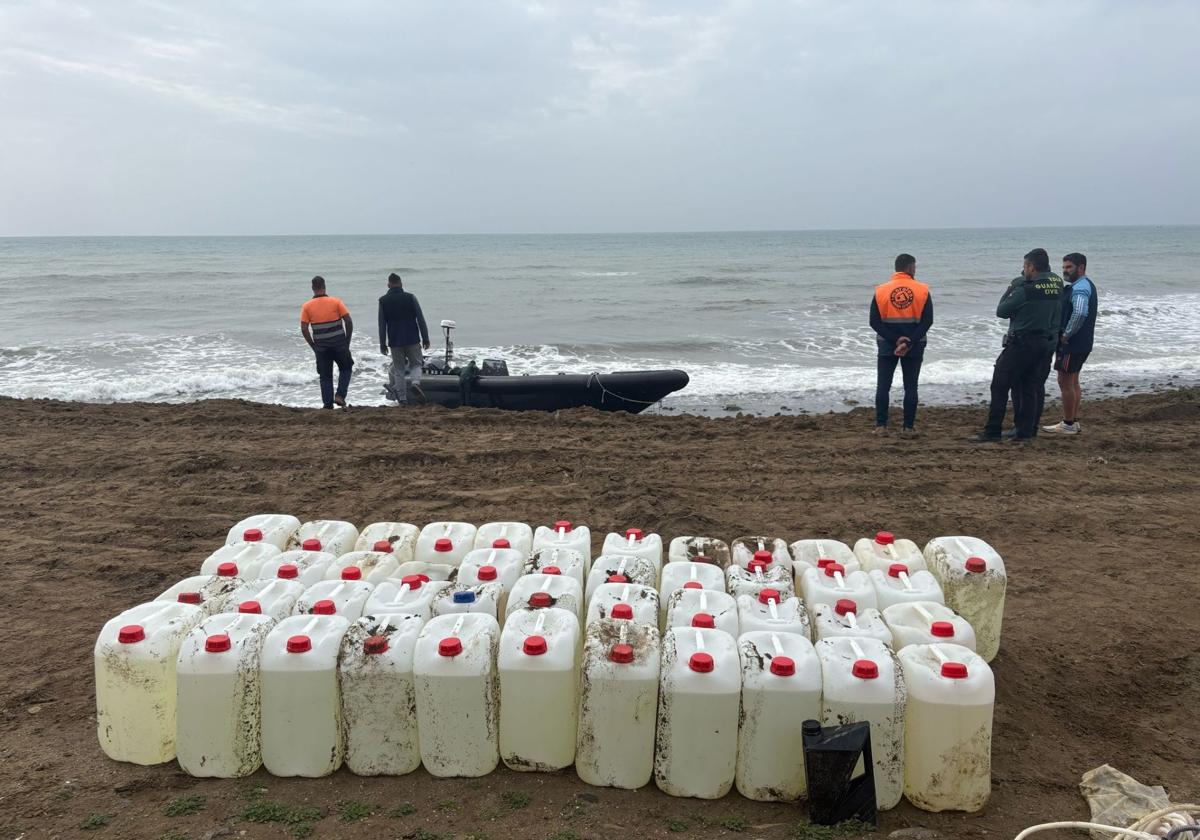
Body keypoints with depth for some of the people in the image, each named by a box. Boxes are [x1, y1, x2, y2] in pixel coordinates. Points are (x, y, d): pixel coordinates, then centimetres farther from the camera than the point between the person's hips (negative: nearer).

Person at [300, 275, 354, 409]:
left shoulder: (307, 306, -2)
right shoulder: (336, 302, -4)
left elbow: (304, 329, -4)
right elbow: (348, 322, -6)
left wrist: (313, 346, 7)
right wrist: (347, 341, 6)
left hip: (321, 346, 1)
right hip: (339, 344, -1)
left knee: (325, 376, 11)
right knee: (345, 369, 19)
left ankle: (328, 404, 10)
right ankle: (340, 395, 4)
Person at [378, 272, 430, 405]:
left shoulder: (383, 301, 2)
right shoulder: (410, 297, -2)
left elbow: (382, 324, 3)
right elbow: (420, 319, -3)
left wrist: (382, 344, 8)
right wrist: (425, 338, 4)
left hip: (395, 341, 1)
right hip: (412, 339, -1)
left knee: (398, 370, 9)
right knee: (416, 364, 14)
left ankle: (402, 398, 8)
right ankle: (415, 381, -15)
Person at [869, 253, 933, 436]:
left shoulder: (881, 291, -3)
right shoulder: (922, 291, -4)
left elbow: (875, 322, -7)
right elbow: (927, 321, -10)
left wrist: (895, 339, -9)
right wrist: (909, 341, -14)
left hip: (887, 346, 0)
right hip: (914, 347, 0)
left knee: (883, 386, 7)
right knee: (910, 387, 7)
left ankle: (880, 426, 5)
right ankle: (908, 428, 7)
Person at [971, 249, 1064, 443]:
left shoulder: (1025, 289, -16)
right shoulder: (1057, 283, 4)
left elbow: (1001, 311, -8)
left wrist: (1009, 290, 6)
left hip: (1022, 343, -7)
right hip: (1048, 343, 7)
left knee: (1000, 387, -2)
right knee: (1030, 389, 13)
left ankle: (992, 433, -3)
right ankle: (1025, 432, 13)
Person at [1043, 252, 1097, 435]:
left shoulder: (1079, 287, -18)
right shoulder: (1087, 285, 16)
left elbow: (1080, 313, -34)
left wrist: (1066, 334, -23)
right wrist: (1067, 333, 11)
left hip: (1072, 344, -11)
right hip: (1082, 343, 11)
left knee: (1065, 382, -4)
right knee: (1073, 381, 16)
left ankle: (1068, 425, 1)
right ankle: (1074, 422, 23)